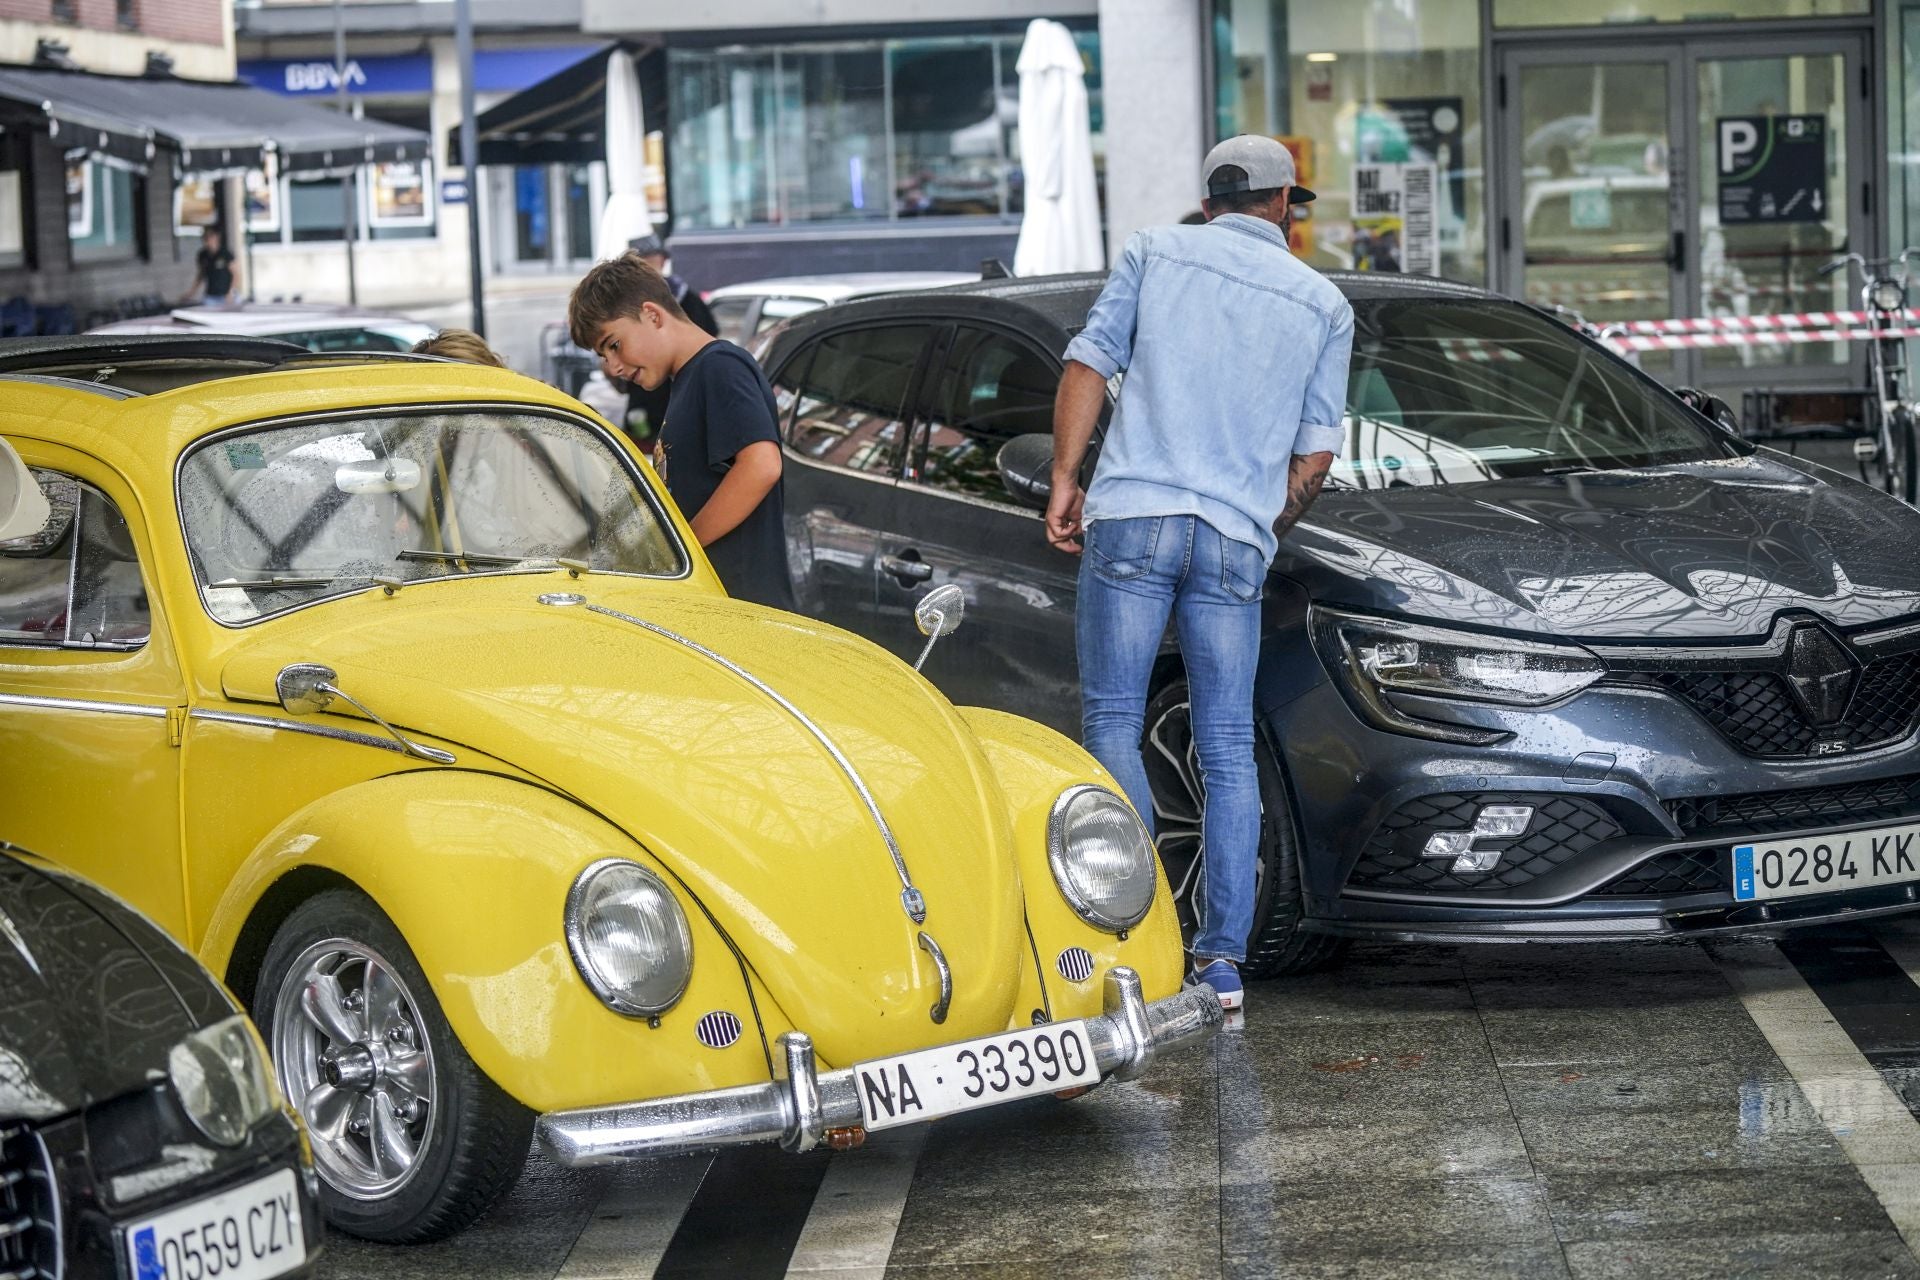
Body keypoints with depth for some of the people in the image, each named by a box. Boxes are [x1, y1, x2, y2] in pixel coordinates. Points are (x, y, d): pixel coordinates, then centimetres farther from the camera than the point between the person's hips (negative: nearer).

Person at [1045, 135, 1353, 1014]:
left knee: (1111, 721, 5)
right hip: (1237, 542, 2)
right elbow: (1316, 454, 12)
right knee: (1228, 750, 5)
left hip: (1132, 518, -2)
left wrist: (1064, 481, 4)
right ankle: (1222, 958, 2)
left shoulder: (1154, 252, 10)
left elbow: (1088, 364, 2)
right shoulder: (1324, 304, 14)